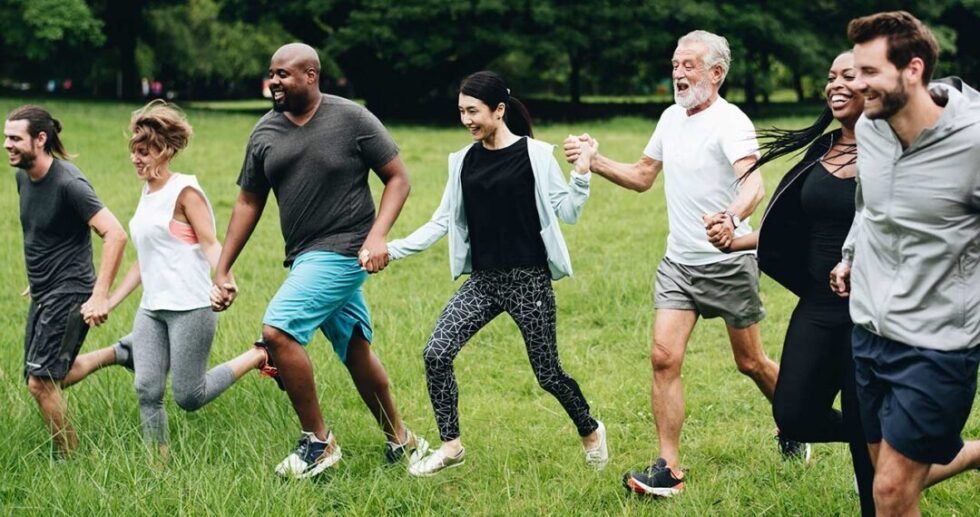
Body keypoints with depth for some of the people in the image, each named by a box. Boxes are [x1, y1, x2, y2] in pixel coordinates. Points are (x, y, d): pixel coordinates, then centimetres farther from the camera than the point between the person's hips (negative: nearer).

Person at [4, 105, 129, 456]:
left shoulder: (68, 184, -21)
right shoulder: (23, 177, 4)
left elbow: (115, 234, -26)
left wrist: (100, 296, -28)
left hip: (69, 295, -9)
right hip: (42, 295, 9)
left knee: (41, 381, -9)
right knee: (52, 379, 14)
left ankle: (69, 460, 7)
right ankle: (116, 354, 33)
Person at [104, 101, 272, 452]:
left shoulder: (184, 191, -6)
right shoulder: (147, 193, 16)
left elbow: (209, 243, -14)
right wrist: (109, 302, 20)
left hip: (189, 307, -7)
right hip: (152, 308, 7)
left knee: (188, 397, -6)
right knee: (147, 390, -3)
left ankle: (257, 357, 12)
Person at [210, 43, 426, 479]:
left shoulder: (352, 119, -9)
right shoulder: (265, 133, 6)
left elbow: (398, 178, -5)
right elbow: (249, 202, 12)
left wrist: (377, 235, -18)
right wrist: (222, 272, 10)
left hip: (342, 251, -6)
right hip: (307, 258, 6)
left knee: (277, 330, -19)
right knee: (356, 352, 15)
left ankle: (318, 442, -6)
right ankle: (402, 443, 31)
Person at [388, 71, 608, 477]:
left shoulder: (534, 154, -5)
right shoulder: (464, 161, 7)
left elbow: (568, 212, -3)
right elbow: (443, 221, 10)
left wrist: (581, 173, -18)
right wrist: (394, 249, 2)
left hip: (529, 280, -4)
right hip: (483, 280, 5)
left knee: (547, 373, 2)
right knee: (436, 354, -9)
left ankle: (590, 432, 31)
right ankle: (450, 446, 6)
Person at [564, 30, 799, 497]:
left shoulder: (730, 122, -16)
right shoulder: (671, 118, 7)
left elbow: (753, 183, -32)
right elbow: (642, 177, 19)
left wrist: (732, 218, -53)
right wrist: (596, 162, 3)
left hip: (729, 263, -6)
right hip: (678, 263, 6)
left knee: (750, 363, 9)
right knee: (663, 358, -8)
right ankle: (668, 470, -4)